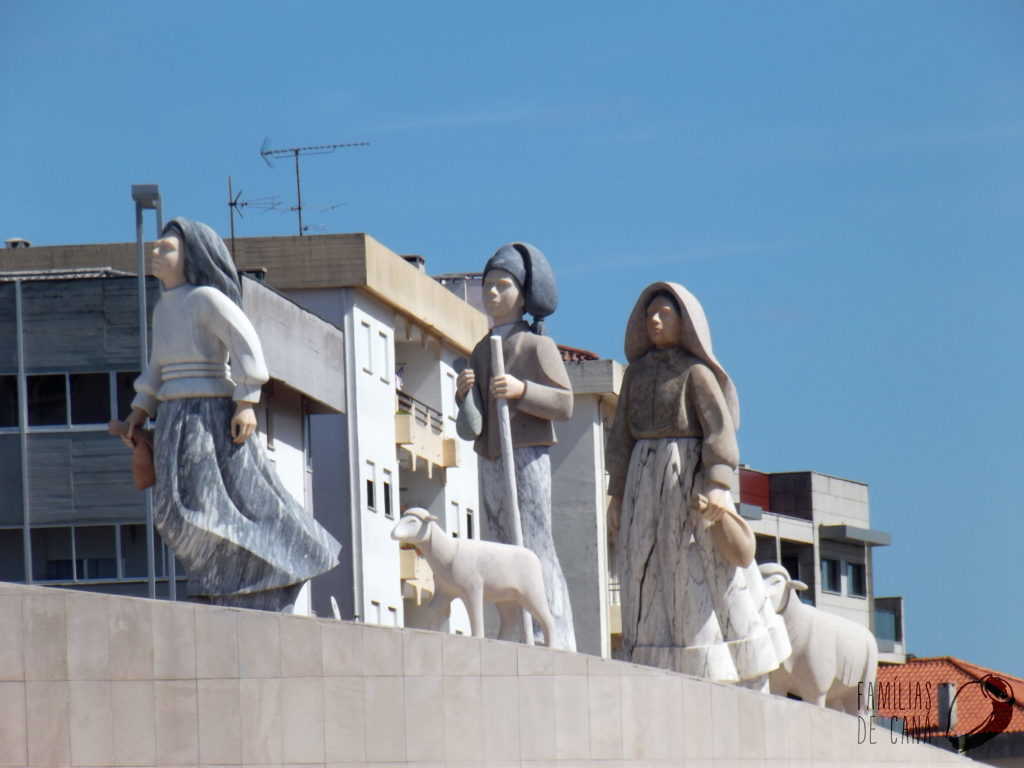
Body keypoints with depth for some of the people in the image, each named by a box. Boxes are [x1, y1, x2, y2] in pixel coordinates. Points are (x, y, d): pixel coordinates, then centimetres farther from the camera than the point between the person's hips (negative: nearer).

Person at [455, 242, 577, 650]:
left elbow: (564, 403, -8)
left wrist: (522, 390, -21)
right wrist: (464, 394, -5)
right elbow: (471, 427, 15)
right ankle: (514, 637, 6)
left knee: (536, 548, -12)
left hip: (526, 456, -7)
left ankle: (555, 640, -14)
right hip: (490, 461, 7)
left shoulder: (537, 345, -1)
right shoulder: (482, 350, 17)